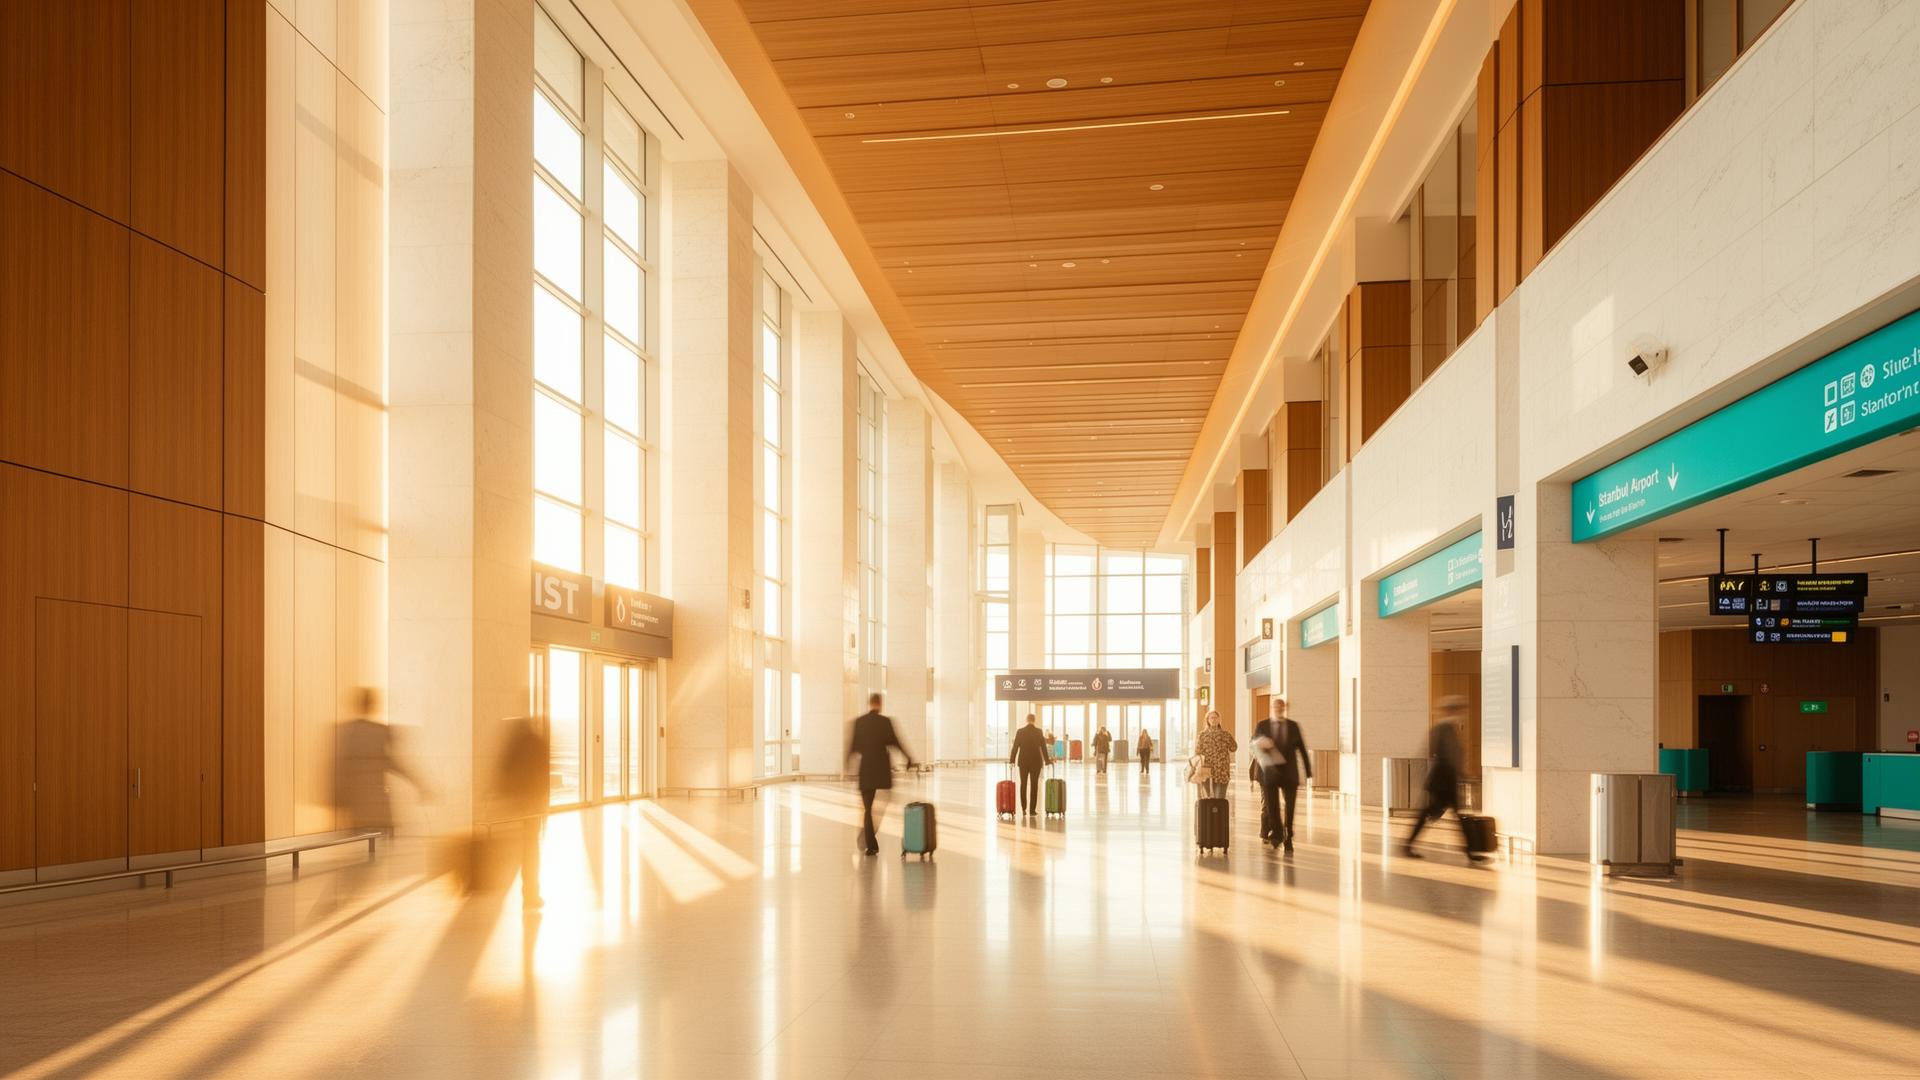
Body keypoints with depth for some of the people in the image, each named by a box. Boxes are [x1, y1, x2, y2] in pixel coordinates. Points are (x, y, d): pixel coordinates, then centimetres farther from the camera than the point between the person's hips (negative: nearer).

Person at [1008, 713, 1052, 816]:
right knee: (1034, 785, 3)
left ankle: (1024, 809, 12)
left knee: (1023, 784, 14)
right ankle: (1032, 810, 0)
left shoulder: (1020, 731, -4)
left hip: (1023, 762, 1)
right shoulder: (1039, 731, -5)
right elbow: (1043, 747, -4)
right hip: (1036, 762, -1)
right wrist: (1047, 761, 4)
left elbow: (1015, 747, -3)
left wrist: (1012, 761, 5)